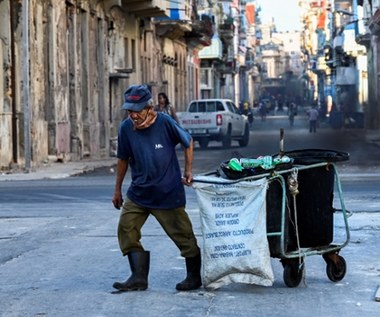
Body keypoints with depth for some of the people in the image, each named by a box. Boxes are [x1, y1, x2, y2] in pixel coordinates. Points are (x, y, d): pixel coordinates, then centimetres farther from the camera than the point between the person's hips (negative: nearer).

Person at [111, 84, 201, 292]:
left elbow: (188, 142, 3)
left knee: (183, 235, 4)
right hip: (138, 192, 4)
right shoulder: (126, 128, -5)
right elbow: (123, 159, 9)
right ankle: (138, 278, -4)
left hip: (168, 193, -4)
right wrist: (117, 189, 12)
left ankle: (194, 277, 20)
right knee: (126, 228, -9)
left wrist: (188, 171, 2)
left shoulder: (165, 123, -14)